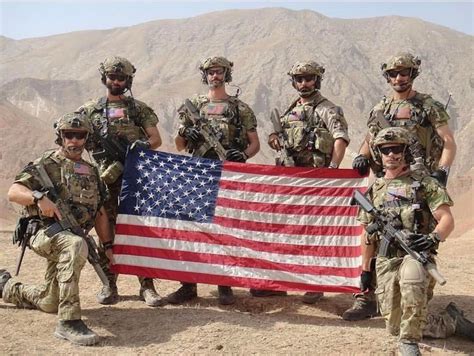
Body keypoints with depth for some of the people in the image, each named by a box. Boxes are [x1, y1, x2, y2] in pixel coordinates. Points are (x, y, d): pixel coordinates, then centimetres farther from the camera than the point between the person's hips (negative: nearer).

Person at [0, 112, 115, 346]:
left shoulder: (91, 172, 15)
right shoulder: (47, 163, -2)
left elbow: (100, 212, 19)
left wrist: (108, 245, 13)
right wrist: (39, 197, -29)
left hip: (72, 237, 7)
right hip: (46, 231, -7)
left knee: (49, 304, 15)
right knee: (75, 245, -42)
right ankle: (68, 322, -37)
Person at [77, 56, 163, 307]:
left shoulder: (139, 108, 12)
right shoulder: (90, 110, 13)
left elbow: (156, 139, 8)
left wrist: (145, 144, -14)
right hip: (106, 177, 0)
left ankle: (147, 286, 3)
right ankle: (109, 285, 11)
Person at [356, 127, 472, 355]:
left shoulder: (424, 183, 3)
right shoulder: (374, 190, 14)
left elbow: (447, 220, -5)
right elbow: (367, 233, 18)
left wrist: (432, 238, -25)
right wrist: (365, 269, 16)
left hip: (416, 254, -5)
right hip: (385, 261, 5)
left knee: (411, 279, -41)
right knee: (394, 326, 3)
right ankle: (451, 321, 26)